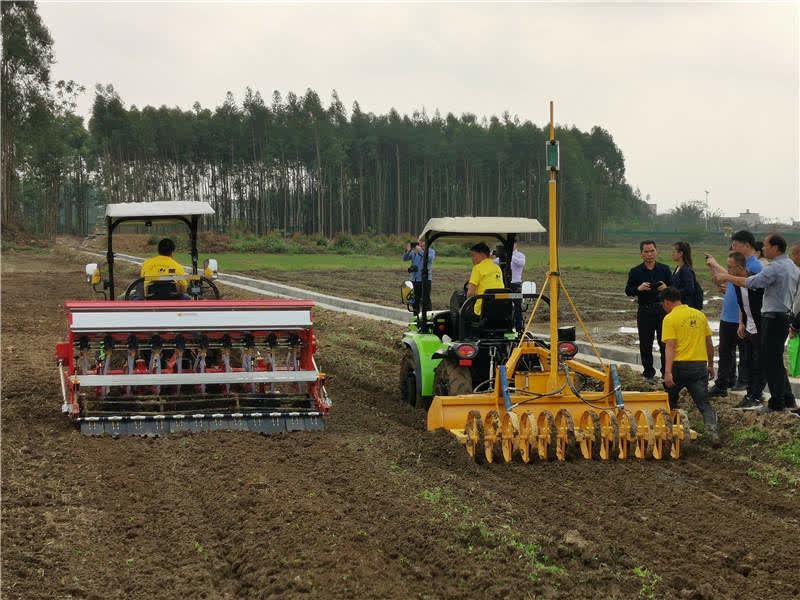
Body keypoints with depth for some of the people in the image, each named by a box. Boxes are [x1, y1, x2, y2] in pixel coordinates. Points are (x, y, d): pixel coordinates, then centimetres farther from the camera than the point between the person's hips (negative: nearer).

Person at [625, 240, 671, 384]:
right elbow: (628, 290, 1)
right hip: (645, 311, 0)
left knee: (665, 342, 1)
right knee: (645, 344, 3)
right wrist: (639, 289, -19)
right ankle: (649, 374, 13)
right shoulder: (635, 272, 2)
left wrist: (666, 288, -16)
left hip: (662, 309, 0)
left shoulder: (664, 269, 5)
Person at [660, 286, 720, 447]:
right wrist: (710, 365, 27)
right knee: (704, 403, -1)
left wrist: (668, 372, -19)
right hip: (700, 366, 4)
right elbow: (709, 343, 16)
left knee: (670, 400, 18)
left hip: (680, 365, -4)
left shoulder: (670, 318, -5)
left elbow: (670, 346, -14)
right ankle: (712, 430, -24)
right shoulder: (699, 315, 12)